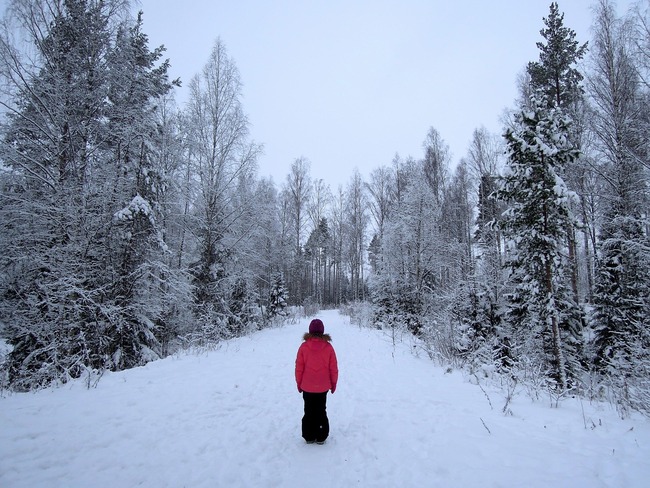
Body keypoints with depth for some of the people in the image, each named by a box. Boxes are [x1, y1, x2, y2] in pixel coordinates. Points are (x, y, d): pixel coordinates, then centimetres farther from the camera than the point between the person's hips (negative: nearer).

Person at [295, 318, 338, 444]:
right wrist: (333, 383, 10)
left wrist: (299, 383, 8)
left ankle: (309, 437, 22)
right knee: (321, 411, 15)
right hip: (323, 387, 1)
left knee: (308, 411, 15)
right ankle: (321, 437, 21)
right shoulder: (328, 347, -11)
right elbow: (333, 368, -4)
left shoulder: (304, 346, -13)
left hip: (307, 387, 0)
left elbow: (299, 368, -6)